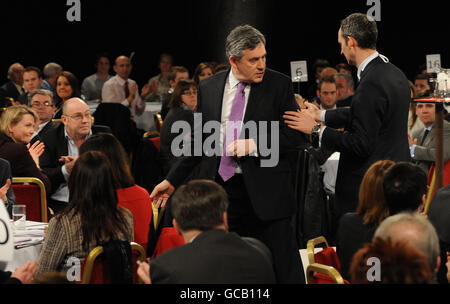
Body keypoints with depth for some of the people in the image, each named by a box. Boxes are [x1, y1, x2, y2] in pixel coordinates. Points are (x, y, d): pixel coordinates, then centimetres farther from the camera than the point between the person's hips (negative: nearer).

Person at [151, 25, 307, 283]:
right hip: (221, 189, 3)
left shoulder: (279, 85, -1)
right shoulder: (208, 89, 8)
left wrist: (255, 144, -15)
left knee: (283, 267, -2)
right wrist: (172, 180, 13)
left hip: (265, 191, -3)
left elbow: (297, 135, -4)